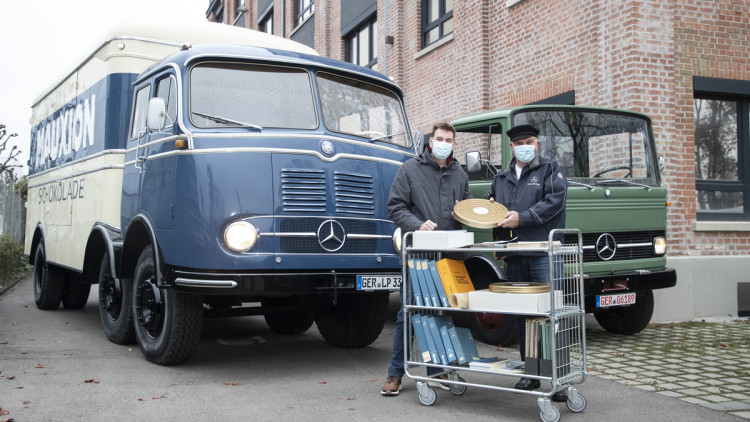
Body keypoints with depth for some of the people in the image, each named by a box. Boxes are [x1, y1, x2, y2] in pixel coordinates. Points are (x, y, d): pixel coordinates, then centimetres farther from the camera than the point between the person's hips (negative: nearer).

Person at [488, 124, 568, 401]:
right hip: (514, 257, 5)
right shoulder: (501, 178, 23)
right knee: (521, 315, 8)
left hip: (544, 255, -5)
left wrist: (521, 218, -14)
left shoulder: (550, 171, 7)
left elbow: (554, 202, -8)